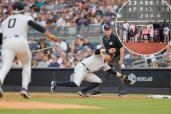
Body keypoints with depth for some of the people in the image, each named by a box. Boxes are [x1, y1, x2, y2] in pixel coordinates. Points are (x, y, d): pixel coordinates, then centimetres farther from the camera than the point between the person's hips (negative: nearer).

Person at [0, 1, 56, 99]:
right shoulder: (26, 18, 19)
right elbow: (35, 25, -1)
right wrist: (48, 34, -9)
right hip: (20, 41, -2)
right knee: (26, 65, 19)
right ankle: (24, 87, 2)